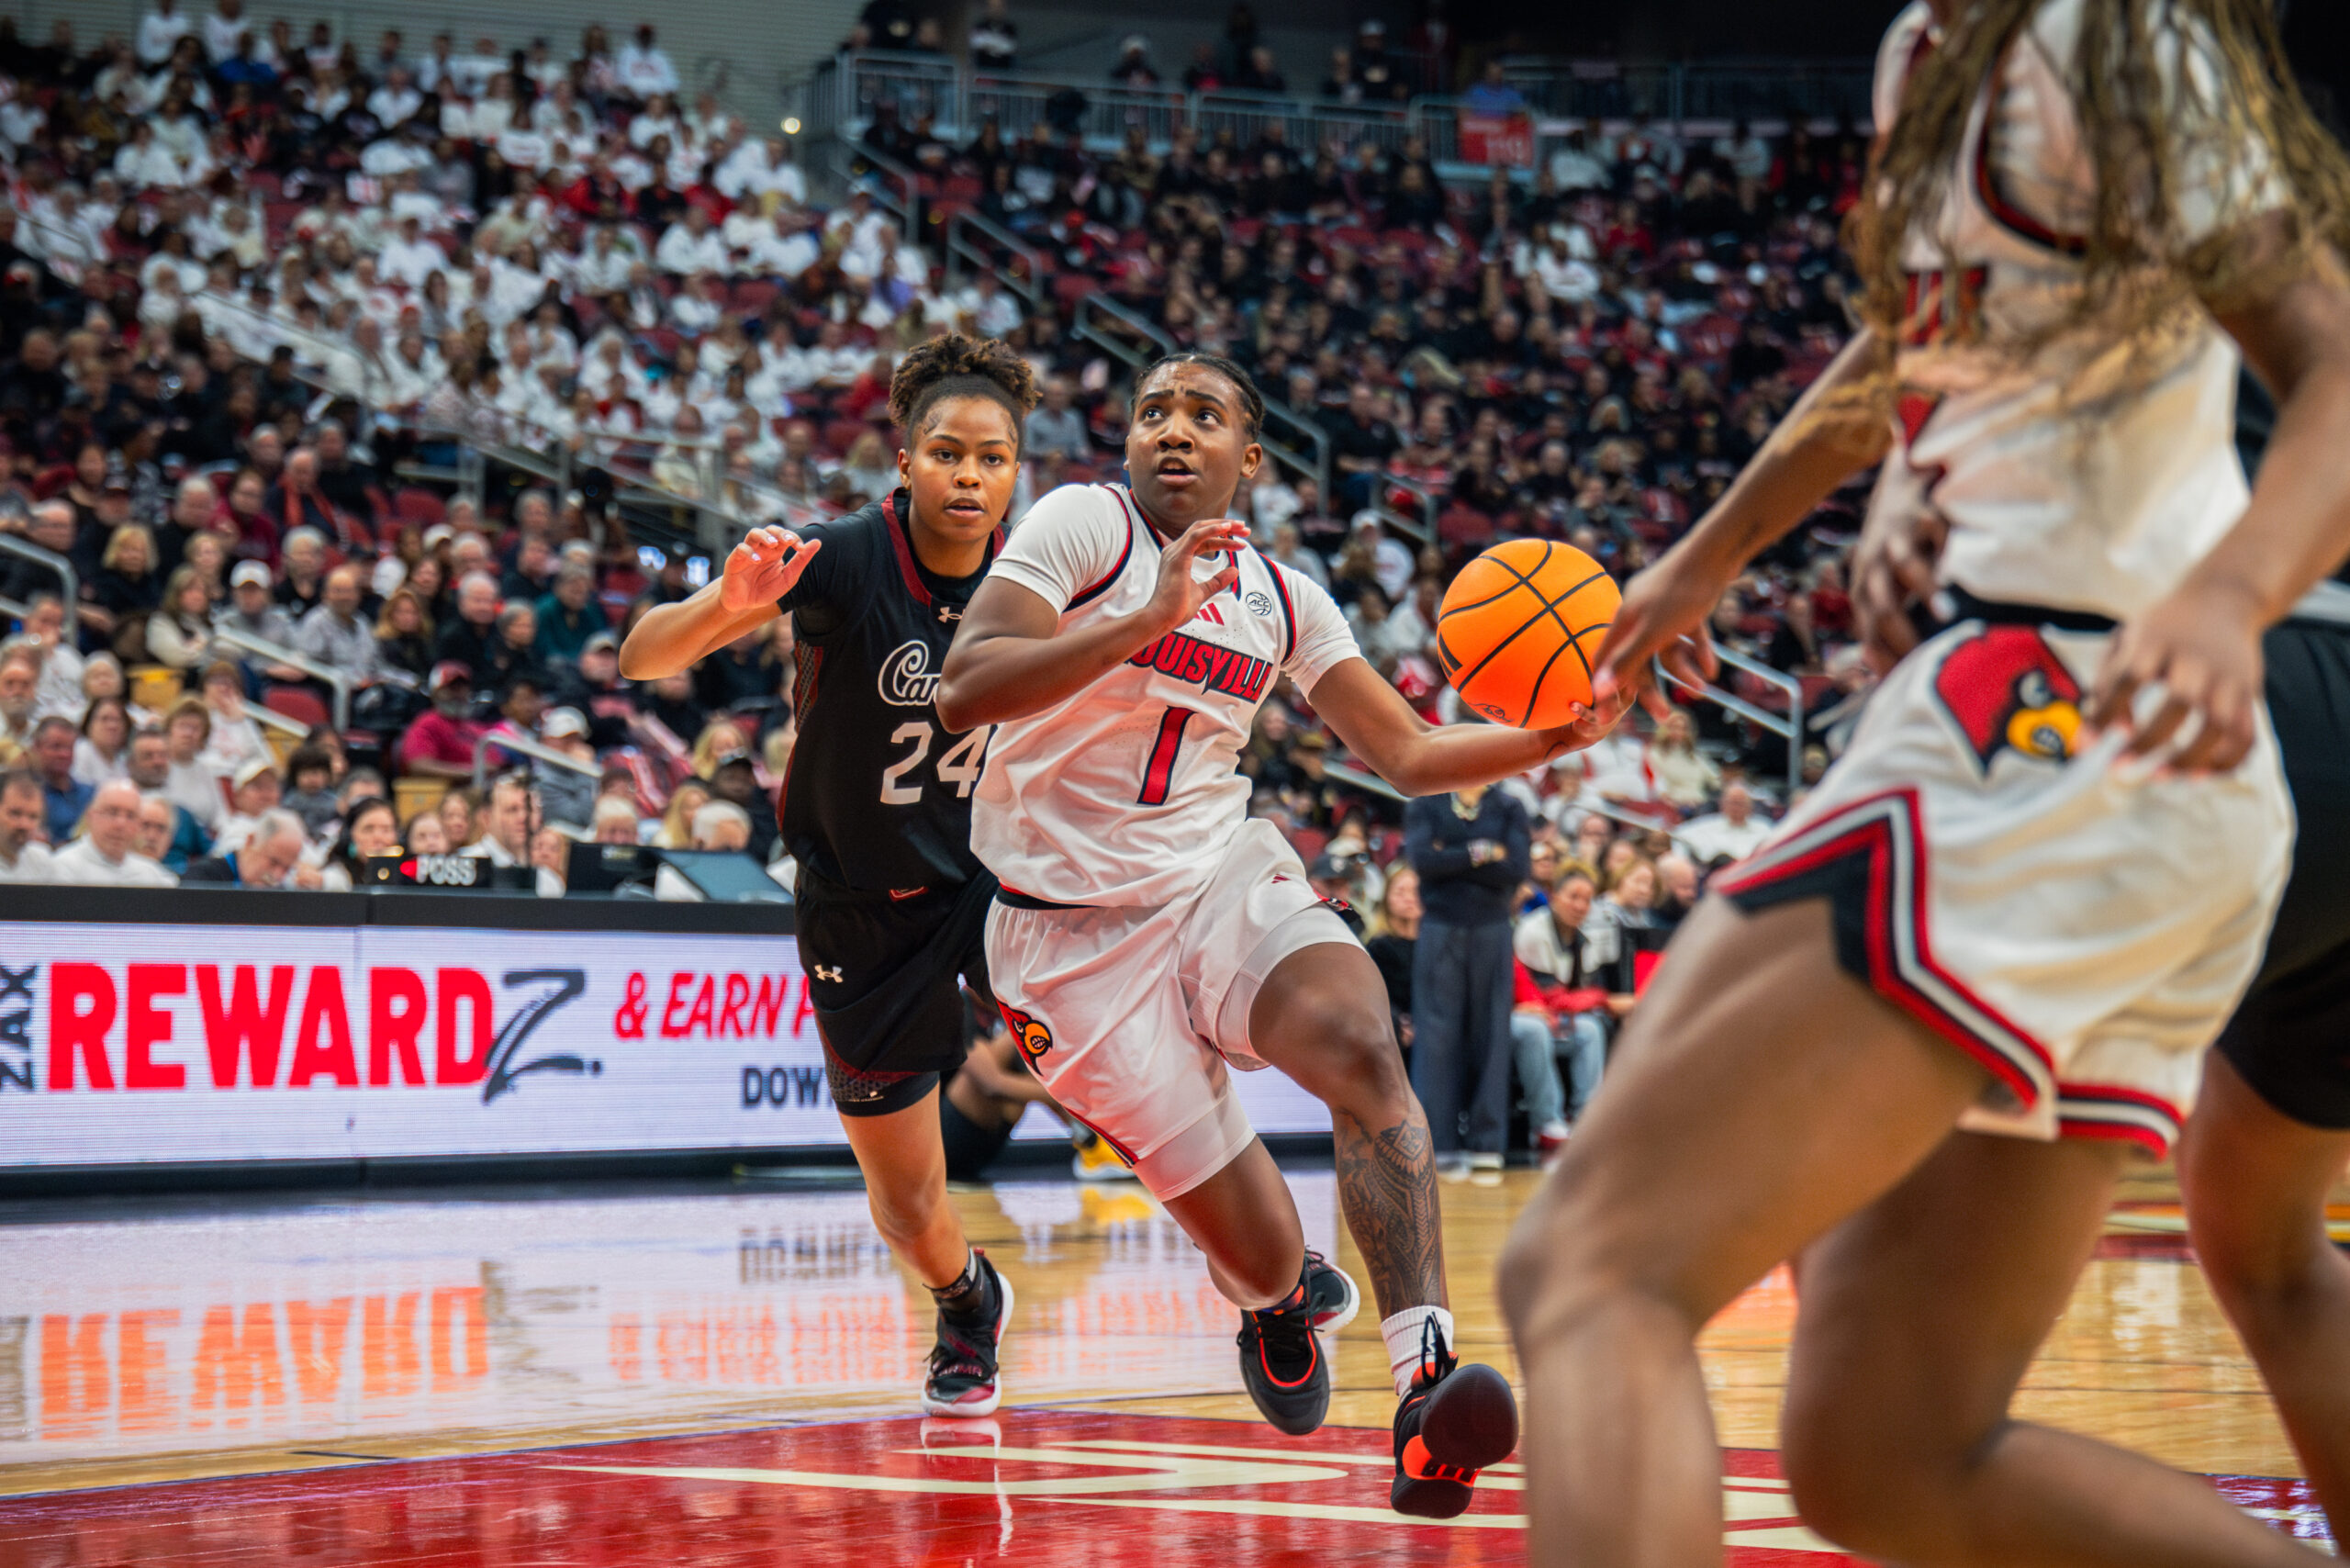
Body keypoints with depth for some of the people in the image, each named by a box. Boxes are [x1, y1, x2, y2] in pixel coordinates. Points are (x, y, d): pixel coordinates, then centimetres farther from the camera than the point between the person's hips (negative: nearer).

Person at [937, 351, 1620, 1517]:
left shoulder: (1282, 599, 10)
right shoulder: (1087, 525, -7)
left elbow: (1409, 754, 14)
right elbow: (965, 690, -20)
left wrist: (1551, 738, -4)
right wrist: (1151, 618, -31)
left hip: (1222, 879, 4)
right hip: (1076, 927, -4)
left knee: (1362, 1045, -30)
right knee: (1257, 1252, -5)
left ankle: (1422, 1387, -39)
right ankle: (1276, 1300, 36)